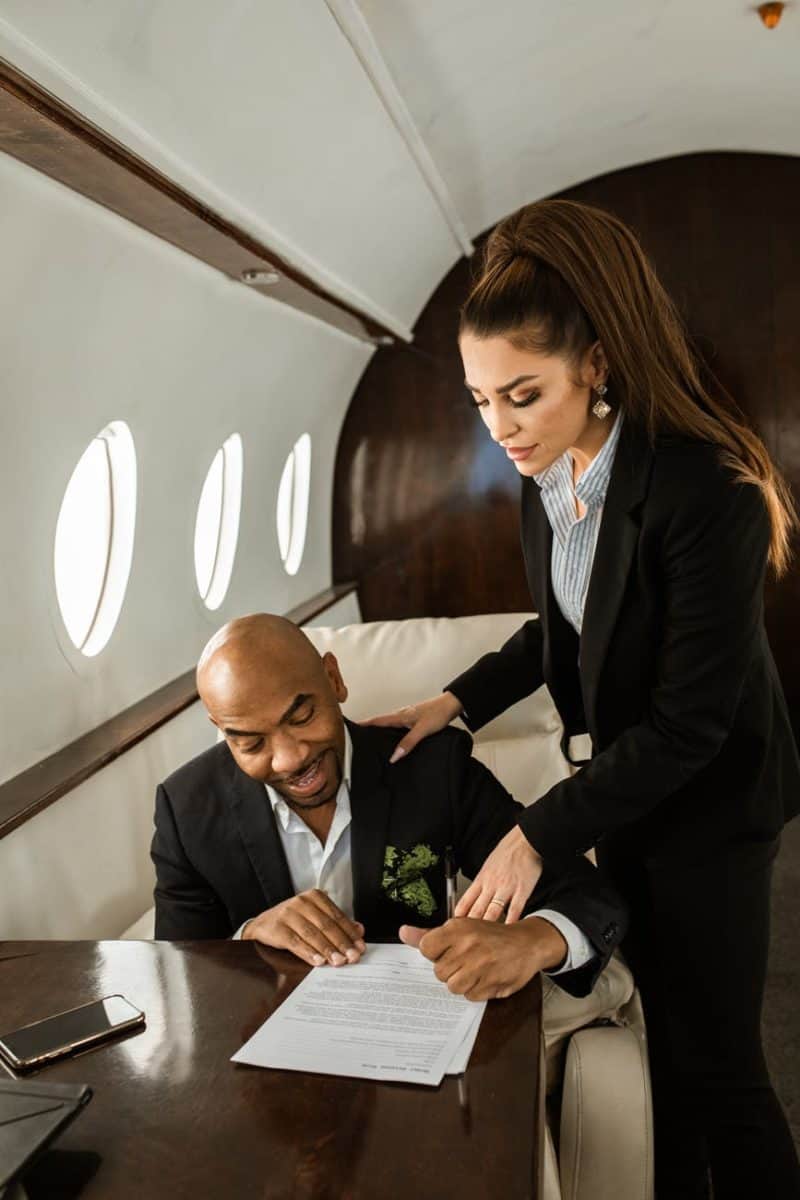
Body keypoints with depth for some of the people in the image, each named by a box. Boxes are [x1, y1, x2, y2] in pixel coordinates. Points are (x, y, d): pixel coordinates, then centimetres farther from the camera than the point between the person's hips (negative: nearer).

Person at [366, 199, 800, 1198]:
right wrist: (457, 700, -1)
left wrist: (538, 836, -23)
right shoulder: (545, 480, -6)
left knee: (718, 1061, 8)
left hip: (708, 801, -7)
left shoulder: (705, 491, -29)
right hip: (626, 779, 7)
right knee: (664, 1027, 22)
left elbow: (689, 725, -26)